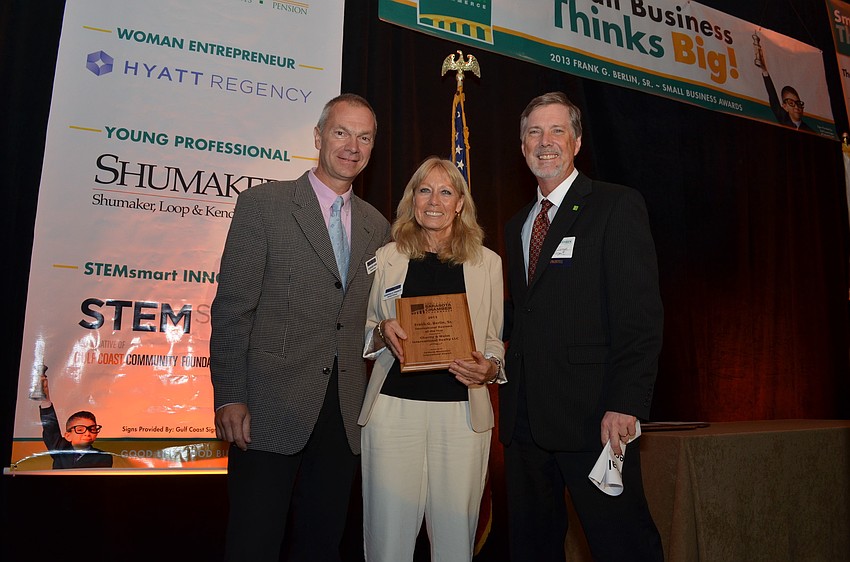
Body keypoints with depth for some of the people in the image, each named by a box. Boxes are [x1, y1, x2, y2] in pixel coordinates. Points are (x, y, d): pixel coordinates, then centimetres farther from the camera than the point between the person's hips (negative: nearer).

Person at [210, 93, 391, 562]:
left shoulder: (376, 225, 13)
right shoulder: (263, 204, -1)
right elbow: (233, 307, -7)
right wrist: (229, 398, -12)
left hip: (343, 415, 5)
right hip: (272, 409, -4)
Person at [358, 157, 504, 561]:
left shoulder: (487, 262, 8)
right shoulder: (386, 258, 8)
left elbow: (494, 338, 11)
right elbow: (364, 328, 15)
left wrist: (490, 368, -9)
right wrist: (382, 331, -7)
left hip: (462, 412, 0)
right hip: (393, 407, 0)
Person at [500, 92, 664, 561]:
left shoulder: (616, 206, -2)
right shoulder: (515, 226, 18)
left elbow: (640, 313, -11)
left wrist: (625, 404, -19)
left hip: (592, 416, -6)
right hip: (524, 418, 7)